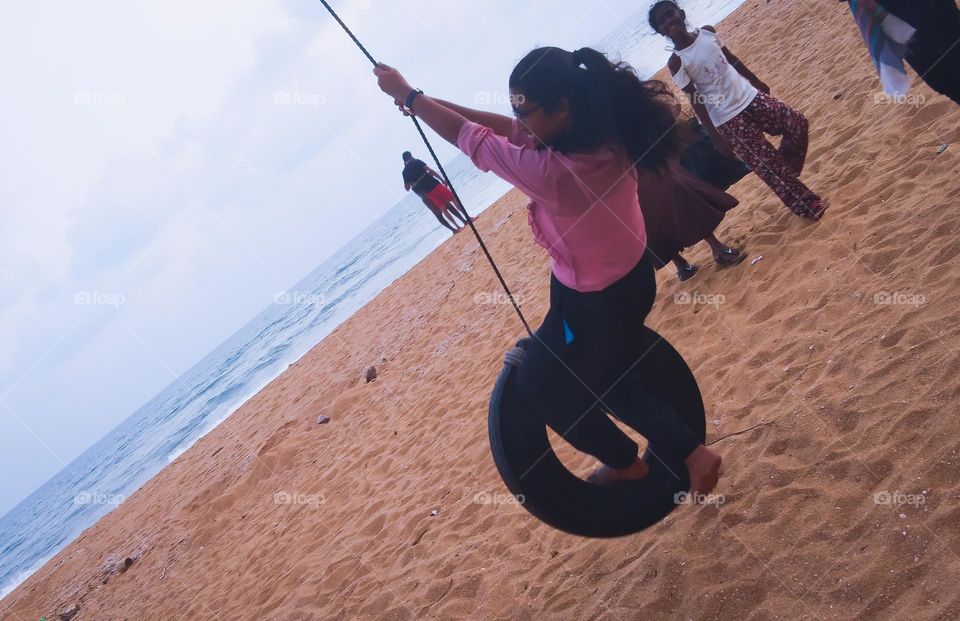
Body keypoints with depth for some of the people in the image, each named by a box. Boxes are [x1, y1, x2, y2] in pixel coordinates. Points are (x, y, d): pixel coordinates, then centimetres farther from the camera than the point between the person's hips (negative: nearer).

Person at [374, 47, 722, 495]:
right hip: (631, 276, 8)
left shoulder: (553, 172, -36)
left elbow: (470, 139, -23)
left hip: (594, 300, -8)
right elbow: (507, 129, -1)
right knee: (609, 379, 28)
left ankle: (625, 461, 37)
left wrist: (408, 95, -9)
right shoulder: (603, 132, -11)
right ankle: (689, 454, 33)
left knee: (539, 386, 19)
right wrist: (428, 101, -3)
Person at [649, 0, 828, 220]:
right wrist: (715, 137, -16)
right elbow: (695, 100, -16)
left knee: (798, 124, 7)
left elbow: (731, 59, 14)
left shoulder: (707, 32, 0)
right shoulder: (676, 62, -17)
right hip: (728, 119, -6)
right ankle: (809, 206, 18)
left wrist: (756, 81, 24)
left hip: (750, 96, 6)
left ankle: (788, 174, 30)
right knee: (768, 165, -1)